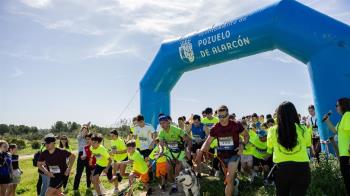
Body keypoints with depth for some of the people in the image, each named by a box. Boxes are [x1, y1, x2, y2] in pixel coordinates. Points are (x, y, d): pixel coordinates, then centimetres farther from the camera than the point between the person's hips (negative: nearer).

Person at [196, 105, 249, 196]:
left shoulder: (236, 125, -15)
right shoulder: (215, 128, -9)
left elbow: (246, 135, 0)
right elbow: (208, 142, -5)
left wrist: (242, 144, -19)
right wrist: (200, 152, -21)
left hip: (234, 155, -4)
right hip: (222, 156, 4)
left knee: (229, 180, -16)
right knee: (228, 179, 23)